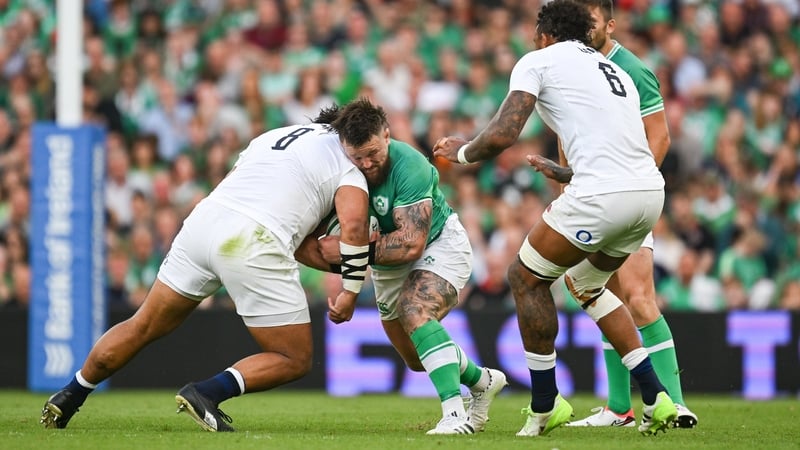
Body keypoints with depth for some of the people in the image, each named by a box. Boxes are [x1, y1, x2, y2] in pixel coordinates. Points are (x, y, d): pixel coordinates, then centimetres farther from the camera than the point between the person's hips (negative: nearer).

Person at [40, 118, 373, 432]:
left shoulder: (273, 136, 30)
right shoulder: (347, 163, 11)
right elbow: (354, 225, -7)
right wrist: (350, 292, 2)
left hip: (204, 220, 6)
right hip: (255, 244, -6)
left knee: (143, 327, 23)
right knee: (295, 360, 7)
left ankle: (68, 398, 28)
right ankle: (207, 393, -11)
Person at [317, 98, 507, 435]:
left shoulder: (408, 166, -34)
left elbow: (411, 244, -37)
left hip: (439, 243, -6)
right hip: (388, 264, 6)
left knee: (415, 313, -34)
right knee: (416, 358, 14)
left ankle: (457, 414, -37)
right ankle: (482, 381, 43)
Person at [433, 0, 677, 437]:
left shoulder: (538, 61, 6)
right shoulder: (614, 70, 28)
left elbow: (502, 135, -5)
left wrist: (461, 151, 16)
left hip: (603, 195, -7)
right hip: (651, 190, 7)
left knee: (525, 278, 14)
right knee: (585, 283, 29)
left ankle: (545, 405, 18)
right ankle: (655, 398, 20)